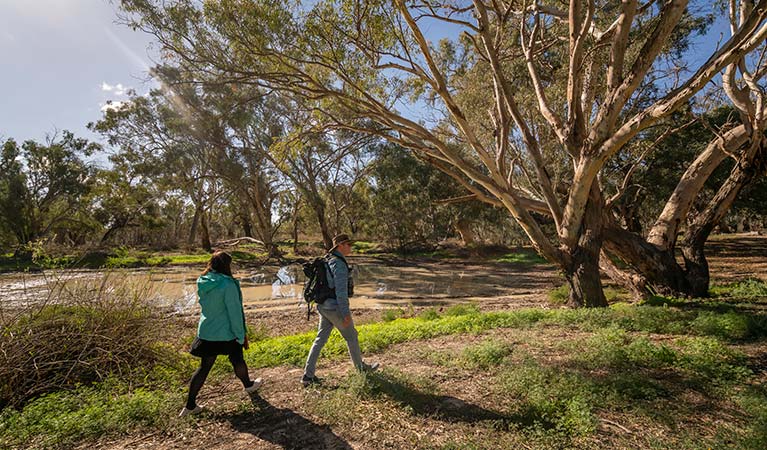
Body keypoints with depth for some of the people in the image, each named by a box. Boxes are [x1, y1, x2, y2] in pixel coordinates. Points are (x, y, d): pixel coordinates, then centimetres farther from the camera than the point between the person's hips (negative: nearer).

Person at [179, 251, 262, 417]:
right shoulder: (228, 284, -24)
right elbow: (234, 312, -21)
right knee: (237, 360, 18)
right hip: (226, 333, -5)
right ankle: (248, 385, 40)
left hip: (206, 333, 5)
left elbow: (206, 306, 11)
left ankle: (190, 405, 19)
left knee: (204, 367, 14)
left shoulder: (202, 283, -2)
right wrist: (241, 335, -11)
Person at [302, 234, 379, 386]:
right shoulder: (339, 263, -22)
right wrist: (346, 314, -21)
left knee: (321, 339, 12)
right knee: (351, 336, 11)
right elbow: (341, 290, -25)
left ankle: (308, 375, 15)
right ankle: (361, 367, 31)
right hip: (335, 308, -9)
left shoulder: (328, 260, 10)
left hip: (324, 306, 9)